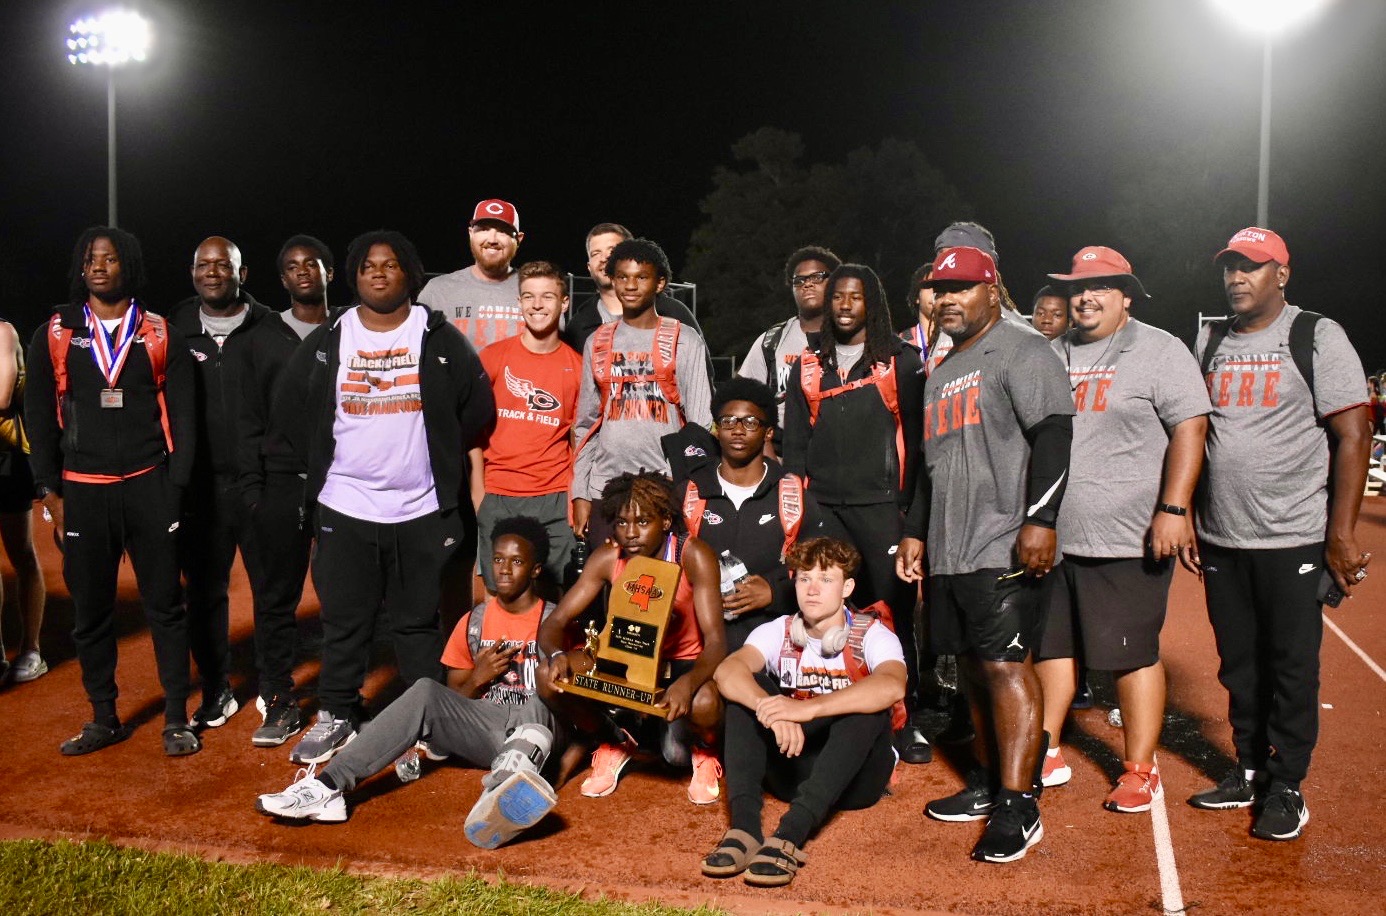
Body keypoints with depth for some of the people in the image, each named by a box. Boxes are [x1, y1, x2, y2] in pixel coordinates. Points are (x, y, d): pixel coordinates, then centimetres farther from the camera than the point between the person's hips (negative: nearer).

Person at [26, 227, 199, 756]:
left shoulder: (161, 336, 4)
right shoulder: (54, 335, 5)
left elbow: (182, 415, 3)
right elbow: (39, 416, 7)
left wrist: (176, 486, -4)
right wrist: (50, 490, 1)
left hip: (148, 486, -1)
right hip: (82, 491, 1)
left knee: (164, 604, 3)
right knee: (90, 609, 8)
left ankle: (176, 717, 13)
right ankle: (103, 719, 21)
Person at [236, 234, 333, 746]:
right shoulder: (262, 339, 12)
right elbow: (249, 420, 9)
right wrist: (251, 487, 1)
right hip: (279, 486, 2)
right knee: (274, 598, 4)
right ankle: (279, 703, 14)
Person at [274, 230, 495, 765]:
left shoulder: (441, 338, 1)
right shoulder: (327, 341, 5)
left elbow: (477, 405, 5)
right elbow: (289, 405, 12)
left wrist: (442, 461, 4)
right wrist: (322, 464, 7)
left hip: (422, 510, -1)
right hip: (345, 507, 1)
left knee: (418, 620, 7)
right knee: (344, 620, 8)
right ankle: (336, 716, 21)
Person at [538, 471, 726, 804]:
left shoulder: (694, 556, -21)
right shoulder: (607, 557, -11)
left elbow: (715, 639, -27)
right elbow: (555, 623, -11)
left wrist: (688, 682, -49)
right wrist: (557, 655, -36)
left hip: (683, 663, -3)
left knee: (703, 703, -38)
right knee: (551, 678, -20)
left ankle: (703, 751, 3)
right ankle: (614, 742, 10)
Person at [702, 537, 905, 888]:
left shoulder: (871, 635, -10)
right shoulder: (778, 632, -1)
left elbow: (892, 686, -34)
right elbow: (728, 670, -22)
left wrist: (808, 708, -45)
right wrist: (772, 710, -43)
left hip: (855, 777, -3)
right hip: (793, 769, 3)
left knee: (868, 702, -30)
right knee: (746, 688, -15)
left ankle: (791, 833, -44)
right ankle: (744, 826, -32)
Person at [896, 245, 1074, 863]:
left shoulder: (1020, 351, -4)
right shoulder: (942, 373, 23)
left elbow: (1055, 433, -16)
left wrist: (1039, 519, -24)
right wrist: (915, 531, 23)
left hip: (1002, 546, -8)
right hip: (948, 550, 9)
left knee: (1005, 666, -11)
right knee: (974, 667, 12)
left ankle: (1018, 807, -7)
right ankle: (986, 783, 23)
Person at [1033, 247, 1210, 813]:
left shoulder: (1159, 351, -3)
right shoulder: (1052, 356, 14)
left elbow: (1190, 429, -10)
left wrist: (1174, 509, -18)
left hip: (1128, 539, -6)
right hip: (1052, 537, 6)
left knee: (1132, 654, 1)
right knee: (1051, 646, 13)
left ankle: (1140, 771, 14)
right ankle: (1047, 755, 26)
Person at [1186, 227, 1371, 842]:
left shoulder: (1317, 337, -4)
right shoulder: (1208, 343, 11)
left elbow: (1353, 437, -8)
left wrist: (1341, 535, -12)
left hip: (1293, 538, -4)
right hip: (1221, 539, 5)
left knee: (1292, 669, 3)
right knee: (1238, 667, 12)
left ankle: (1287, 787, 16)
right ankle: (1250, 771, 26)